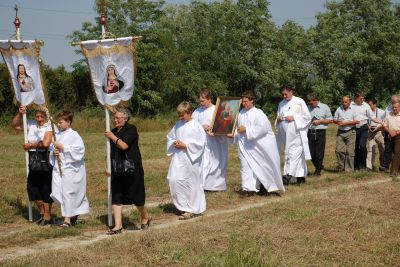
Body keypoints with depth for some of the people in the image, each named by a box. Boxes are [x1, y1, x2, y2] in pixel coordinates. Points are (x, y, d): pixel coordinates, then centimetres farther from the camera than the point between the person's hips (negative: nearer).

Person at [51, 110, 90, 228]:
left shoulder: (73, 135, -9)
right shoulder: (57, 135, 11)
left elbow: (79, 150, -19)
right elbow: (52, 149, 21)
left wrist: (62, 147, -18)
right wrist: (54, 152, -3)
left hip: (71, 169, -7)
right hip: (58, 168, 7)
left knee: (68, 193, -5)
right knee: (56, 193, 5)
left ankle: (68, 219, 4)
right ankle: (73, 213, 24)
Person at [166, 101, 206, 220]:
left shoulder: (196, 126, -11)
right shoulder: (178, 124, 7)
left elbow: (201, 143, -14)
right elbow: (170, 137, 19)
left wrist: (185, 145, -16)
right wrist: (174, 143, -3)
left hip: (190, 159, -5)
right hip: (178, 158, 6)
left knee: (191, 183, 3)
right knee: (174, 180, -2)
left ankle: (192, 210, 13)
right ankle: (183, 206, 12)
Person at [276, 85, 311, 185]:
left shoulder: (299, 102, -1)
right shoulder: (281, 104, 14)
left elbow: (307, 117, -3)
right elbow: (277, 123, 19)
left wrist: (294, 118, -13)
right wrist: (278, 119, -5)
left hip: (297, 133, -6)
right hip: (286, 134, 6)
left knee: (294, 154, -13)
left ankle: (288, 175, -19)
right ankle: (301, 176, 13)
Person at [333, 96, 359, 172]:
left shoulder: (353, 109, -1)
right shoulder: (339, 109, 10)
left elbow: (357, 121, -7)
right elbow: (334, 120, 15)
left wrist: (346, 123, -12)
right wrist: (338, 122, -8)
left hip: (350, 132, -3)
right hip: (340, 132, 3)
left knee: (350, 151, -4)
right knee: (338, 150, -3)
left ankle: (349, 169, 2)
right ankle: (341, 167, 12)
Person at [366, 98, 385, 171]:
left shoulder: (381, 112, 4)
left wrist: (377, 127, -14)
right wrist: (368, 126, -7)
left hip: (379, 132, -1)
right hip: (370, 132, 1)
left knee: (382, 151, 4)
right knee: (370, 150, -8)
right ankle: (369, 166, -12)